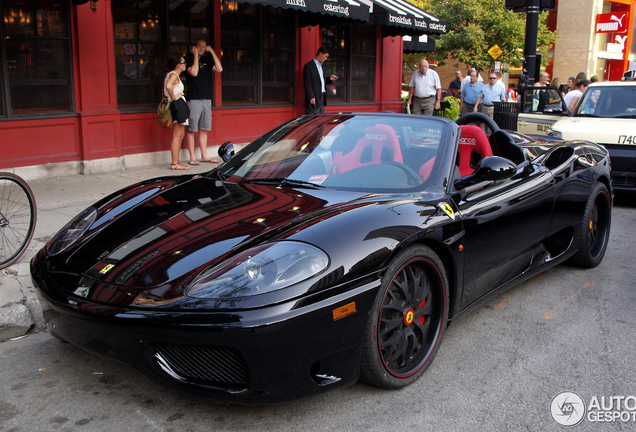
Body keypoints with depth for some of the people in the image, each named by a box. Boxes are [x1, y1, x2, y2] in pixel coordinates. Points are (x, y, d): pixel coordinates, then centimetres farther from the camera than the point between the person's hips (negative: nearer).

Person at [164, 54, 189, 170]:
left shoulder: (172, 74, 20)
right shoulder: (173, 75, -12)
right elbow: (168, 86, -31)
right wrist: (174, 98, -19)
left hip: (180, 106, 11)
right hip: (178, 105, -11)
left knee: (180, 136, 13)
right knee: (177, 136, -10)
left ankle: (177, 161, 18)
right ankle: (174, 163, -9)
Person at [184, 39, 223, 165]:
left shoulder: (207, 60, 14)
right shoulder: (189, 58, -1)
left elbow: (219, 69, 0)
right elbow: (194, 72, -18)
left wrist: (212, 52, -1)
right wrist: (195, 56, -10)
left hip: (207, 99, 5)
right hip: (193, 99, -5)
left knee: (204, 129, 9)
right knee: (191, 130, -3)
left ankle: (204, 156, 15)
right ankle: (192, 157, 2)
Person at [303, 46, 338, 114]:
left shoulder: (320, 65, 20)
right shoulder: (308, 66, -8)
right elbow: (307, 83, -14)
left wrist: (329, 79, 10)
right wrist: (311, 97, -20)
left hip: (322, 98, 9)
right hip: (314, 99, -9)